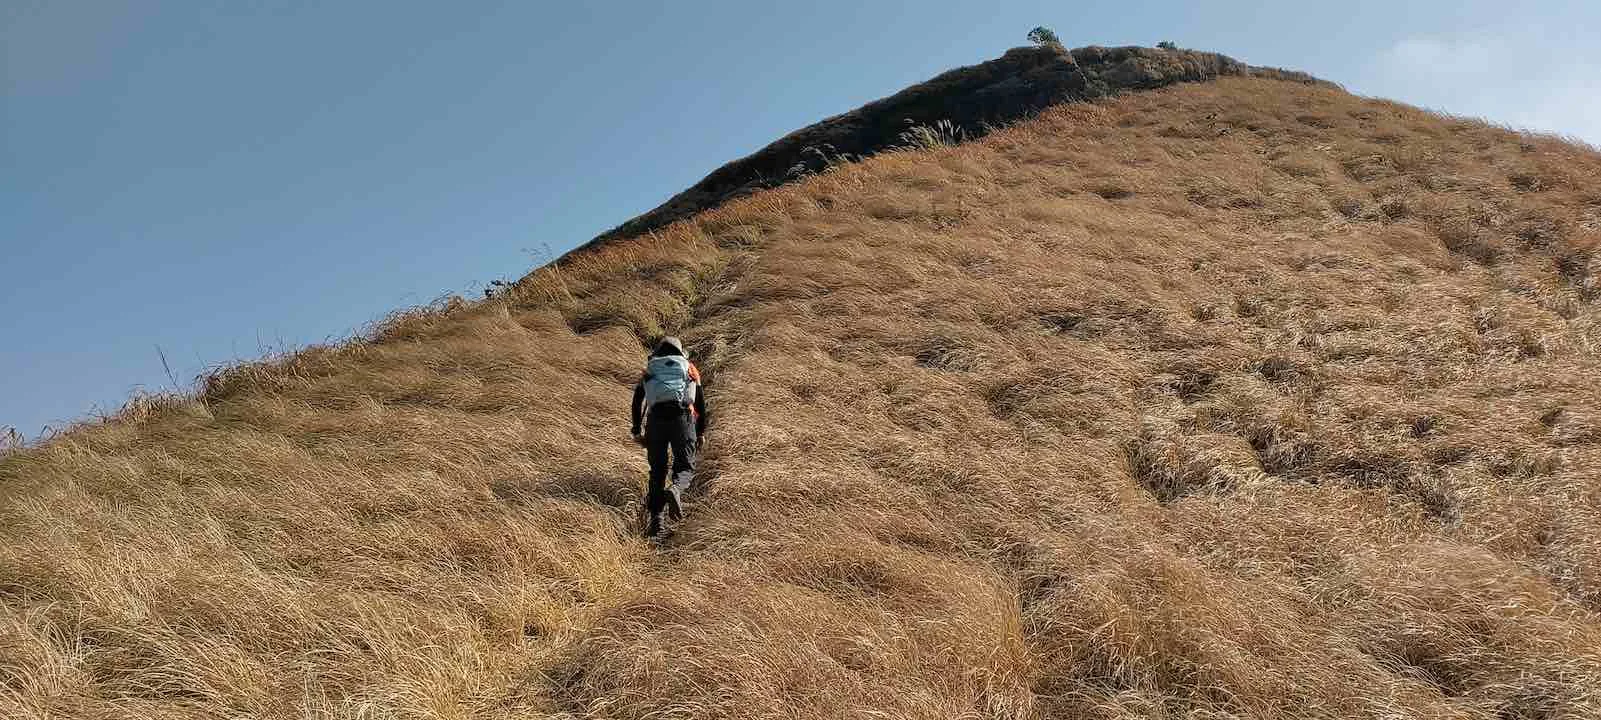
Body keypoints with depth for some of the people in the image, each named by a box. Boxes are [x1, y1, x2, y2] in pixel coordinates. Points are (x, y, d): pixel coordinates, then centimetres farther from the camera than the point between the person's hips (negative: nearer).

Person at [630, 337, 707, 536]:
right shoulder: (689, 368, 24)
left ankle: (656, 518, 2)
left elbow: (637, 400, 13)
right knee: (685, 466, 7)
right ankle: (675, 490, -27)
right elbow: (700, 402, 16)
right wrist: (701, 432, 18)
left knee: (657, 469, 11)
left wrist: (636, 430, 14)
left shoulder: (649, 370, 25)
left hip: (656, 419, 1)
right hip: (682, 417, -1)